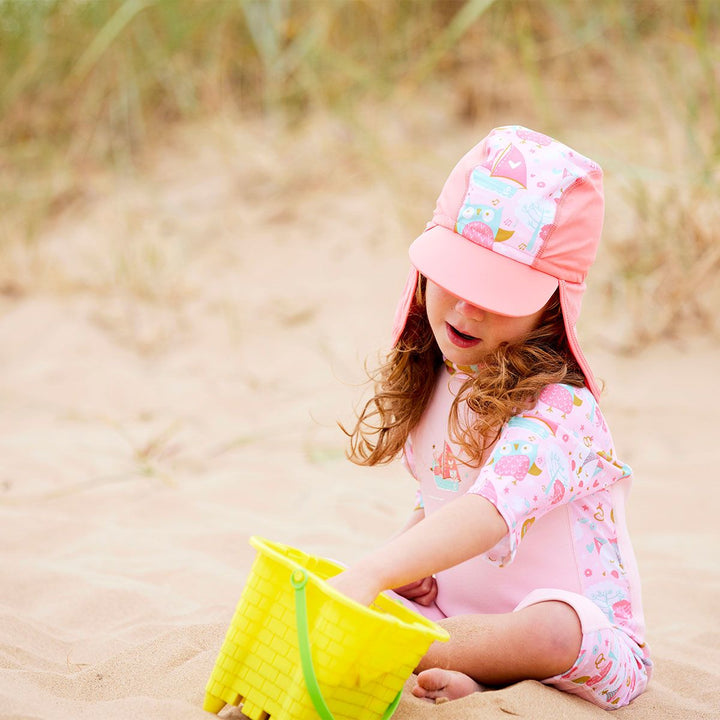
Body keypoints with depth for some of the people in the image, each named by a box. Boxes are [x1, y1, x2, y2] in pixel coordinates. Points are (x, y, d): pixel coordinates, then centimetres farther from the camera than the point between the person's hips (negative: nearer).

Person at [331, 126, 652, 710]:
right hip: (454, 612, 7)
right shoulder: (431, 386, 6)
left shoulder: (556, 408, -22)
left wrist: (370, 574, -48)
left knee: (551, 628, -41)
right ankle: (465, 679, -27)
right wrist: (405, 562, -4)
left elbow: (490, 513, -37)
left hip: (584, 640, -7)